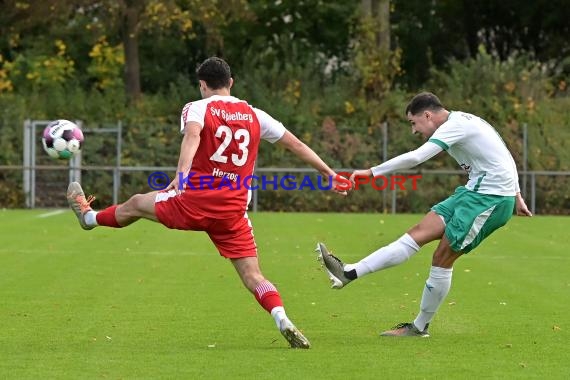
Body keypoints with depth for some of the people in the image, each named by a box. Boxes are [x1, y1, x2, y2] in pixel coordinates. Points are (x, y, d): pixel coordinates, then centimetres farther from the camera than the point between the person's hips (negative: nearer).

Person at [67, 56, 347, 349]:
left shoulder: (198, 108, -1)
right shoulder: (254, 115, 11)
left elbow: (192, 135, -23)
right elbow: (296, 144, 14)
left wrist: (182, 172, -39)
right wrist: (329, 174, 24)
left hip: (194, 203, -2)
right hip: (233, 213, 3)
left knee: (135, 204, 25)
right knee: (252, 275, 0)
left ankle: (88, 216, 51)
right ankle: (283, 321, -24)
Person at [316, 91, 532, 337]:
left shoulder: (454, 126, -14)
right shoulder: (463, 121, 17)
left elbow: (415, 157, -26)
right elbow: (502, 159, 25)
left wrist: (371, 172, -24)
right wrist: (516, 196, 29)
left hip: (490, 198, -9)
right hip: (476, 192, 9)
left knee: (442, 259, -7)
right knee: (420, 233, 0)